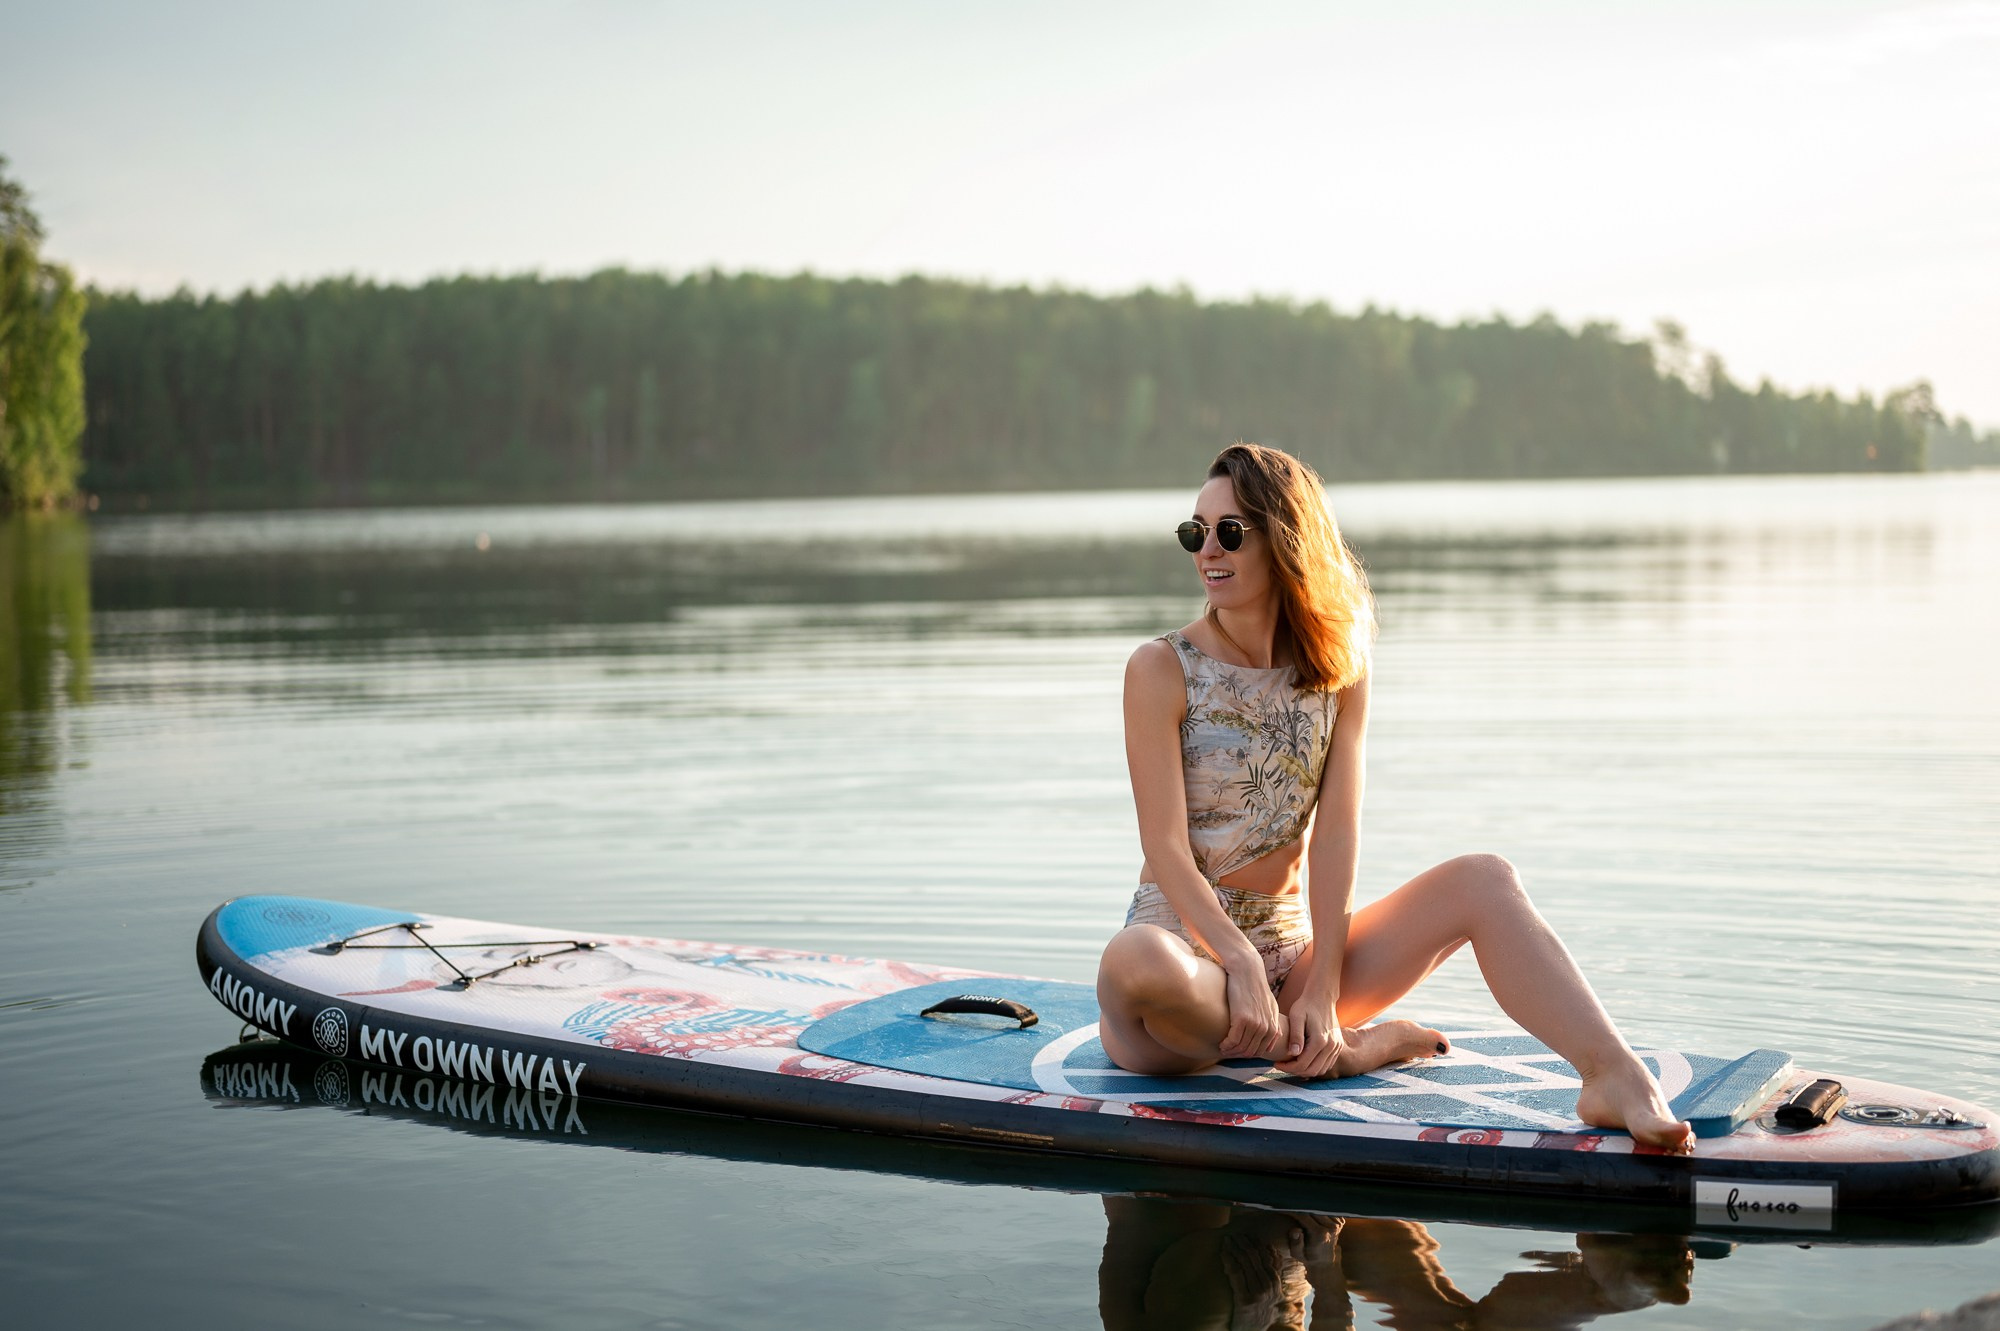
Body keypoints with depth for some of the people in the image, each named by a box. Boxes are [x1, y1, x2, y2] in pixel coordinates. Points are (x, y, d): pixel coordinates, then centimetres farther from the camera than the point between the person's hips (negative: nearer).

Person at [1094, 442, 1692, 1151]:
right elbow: (1165, 847, -13)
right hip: (1187, 939, -3)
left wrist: (1321, 987, -16)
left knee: (1485, 881, -16)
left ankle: (1615, 1076, -34)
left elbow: (1336, 834, -5)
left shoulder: (1338, 670, 4)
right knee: (1132, 963, -41)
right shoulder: (1161, 670, -6)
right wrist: (1241, 964, -27)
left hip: (1291, 946, 4)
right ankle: (1351, 1047, -20)